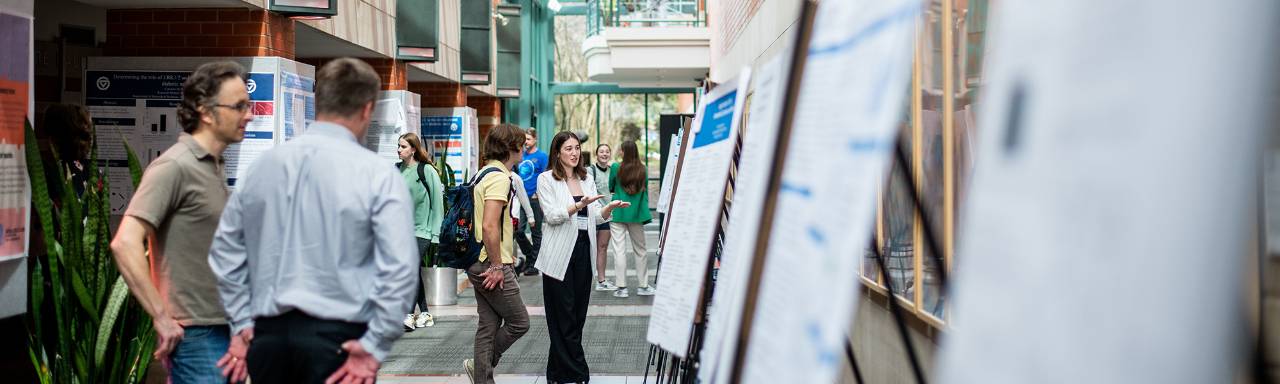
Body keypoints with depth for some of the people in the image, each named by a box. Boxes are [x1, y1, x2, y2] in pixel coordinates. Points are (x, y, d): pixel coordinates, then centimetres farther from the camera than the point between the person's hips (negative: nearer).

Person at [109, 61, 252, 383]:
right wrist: (162, 319, -20)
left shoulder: (214, 167, 13)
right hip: (196, 334, -8)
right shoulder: (175, 167, -14)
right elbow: (125, 244, -22)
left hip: (225, 328, 8)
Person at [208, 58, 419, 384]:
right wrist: (376, 345, -9)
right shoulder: (377, 174, -8)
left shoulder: (263, 164, 8)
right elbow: (400, 267, -15)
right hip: (337, 337, -5)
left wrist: (242, 323, 18)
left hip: (269, 333, 5)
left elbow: (225, 250, 14)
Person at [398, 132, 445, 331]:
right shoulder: (398, 170, 6)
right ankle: (424, 314, 21)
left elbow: (437, 201, -7)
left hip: (422, 229, -6)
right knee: (415, 271, 11)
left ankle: (408, 316, -16)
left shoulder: (427, 171, -8)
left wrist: (436, 231, -10)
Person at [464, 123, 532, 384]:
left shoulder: (484, 173, 15)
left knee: (489, 325, 12)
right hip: (492, 265, -10)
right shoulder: (499, 177, -17)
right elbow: (489, 227, -26)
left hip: (480, 263, 10)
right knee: (519, 322, 1)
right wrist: (497, 266, -19)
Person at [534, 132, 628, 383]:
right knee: (564, 316, -3)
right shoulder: (546, 179, -1)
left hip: (584, 251, 6)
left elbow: (596, 217, 10)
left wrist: (609, 207, -11)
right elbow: (552, 215, -12)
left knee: (578, 314, 8)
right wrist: (579, 205, -26)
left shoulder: (587, 179, 15)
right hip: (559, 255, -5)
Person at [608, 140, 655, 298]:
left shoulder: (616, 167, -8)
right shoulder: (642, 169, -1)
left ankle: (621, 287, -2)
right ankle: (643, 286, 16)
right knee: (640, 249, 12)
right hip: (636, 213, 2)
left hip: (618, 213, -2)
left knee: (619, 250, 0)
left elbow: (610, 187, 6)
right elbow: (645, 191, 7)